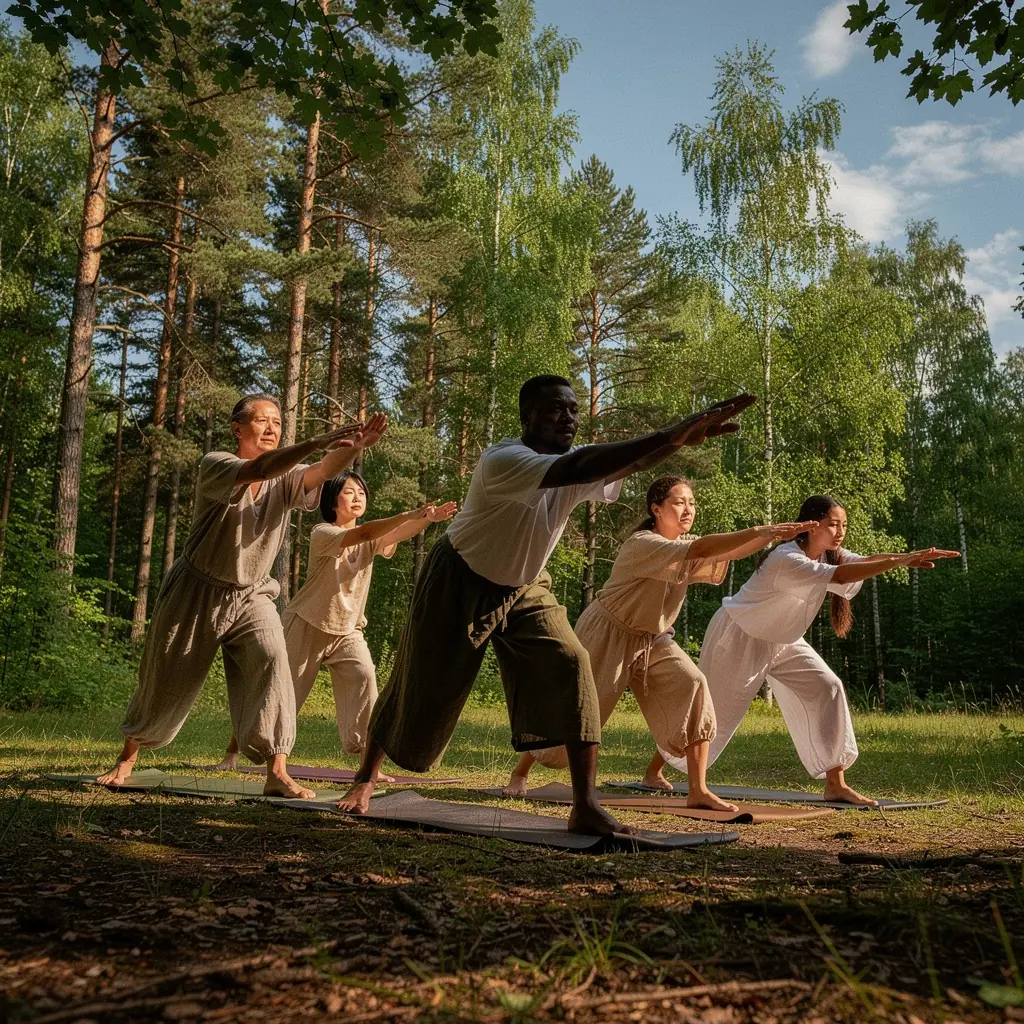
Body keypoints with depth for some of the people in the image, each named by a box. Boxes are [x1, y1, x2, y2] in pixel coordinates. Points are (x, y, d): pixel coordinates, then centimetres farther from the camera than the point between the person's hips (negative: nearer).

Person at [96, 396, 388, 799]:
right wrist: (317, 442, -50)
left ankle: (277, 774, -19)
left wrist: (355, 446, -45)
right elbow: (256, 470, -38)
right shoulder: (214, 466, -16)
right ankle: (127, 757, 35)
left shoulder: (285, 479, -4)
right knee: (164, 683, 9)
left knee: (271, 660, -22)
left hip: (251, 596, 3)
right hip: (196, 594, -2)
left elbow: (322, 472, -24)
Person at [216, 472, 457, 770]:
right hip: (306, 626, -4)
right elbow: (361, 533, -34)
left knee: (363, 677, -18)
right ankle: (232, 752, 21)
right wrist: (410, 514, -45)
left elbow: (397, 534, -21)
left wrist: (427, 519, -41)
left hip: (347, 631, 4)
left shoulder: (371, 540, 0)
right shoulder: (322, 534, -16)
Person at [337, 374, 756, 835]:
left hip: (523, 589, 5)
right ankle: (365, 777, 33)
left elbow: (631, 461, -27)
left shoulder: (576, 466, -9)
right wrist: (669, 434, -54)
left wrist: (684, 438, -48)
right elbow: (572, 468, -48)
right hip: (457, 585, -5)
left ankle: (585, 806, -12)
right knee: (420, 687, 5)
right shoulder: (503, 460, -30)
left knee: (571, 666, -16)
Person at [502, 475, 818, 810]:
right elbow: (699, 550, -39)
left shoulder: (684, 544, 0)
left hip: (653, 639, 7)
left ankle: (698, 791, -11)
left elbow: (731, 551, -13)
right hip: (608, 636, -7)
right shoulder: (642, 544, -25)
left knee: (693, 689, -15)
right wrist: (760, 530, -43)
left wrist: (773, 536, -29)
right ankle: (520, 772, 22)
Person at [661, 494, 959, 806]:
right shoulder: (786, 559, -31)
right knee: (717, 709, 1)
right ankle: (656, 767, 26)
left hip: (780, 641, 8)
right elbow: (840, 576, -44)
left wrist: (912, 557, -38)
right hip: (738, 637, -8)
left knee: (828, 690, -9)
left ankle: (836, 785, -5)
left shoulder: (830, 554, -3)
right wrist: (901, 560, -49)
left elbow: (866, 560, -20)